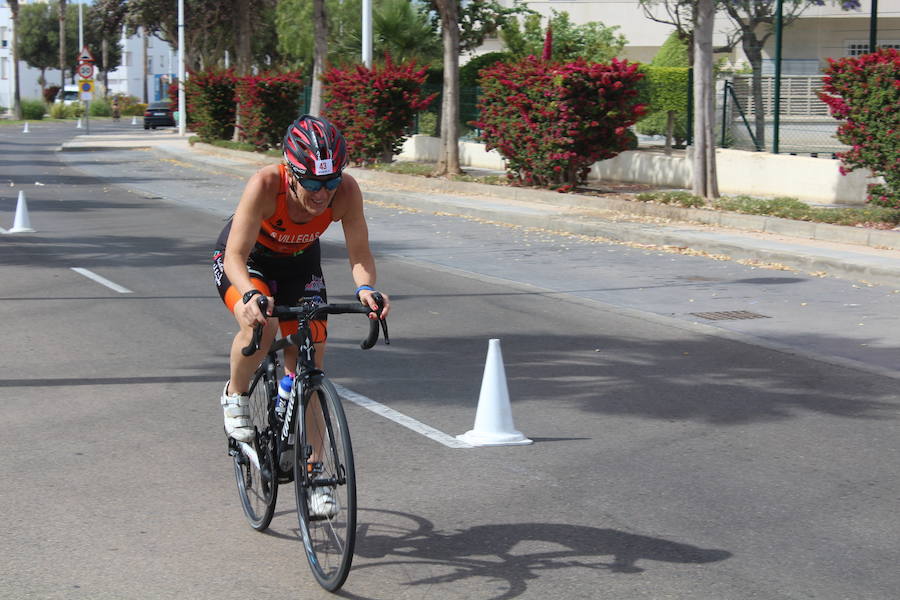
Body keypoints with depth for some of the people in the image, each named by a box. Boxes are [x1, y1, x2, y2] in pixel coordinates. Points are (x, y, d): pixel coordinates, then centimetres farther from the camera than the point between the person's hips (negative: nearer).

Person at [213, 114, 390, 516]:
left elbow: (359, 253, -27)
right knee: (259, 328, -33)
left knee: (310, 365, -3)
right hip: (245, 261, -3)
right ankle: (235, 395, -1)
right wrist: (250, 295, -59)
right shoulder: (265, 185, -39)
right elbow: (237, 255, -40)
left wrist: (366, 288, -48)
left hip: (300, 263, 3)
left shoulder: (346, 191, -31)